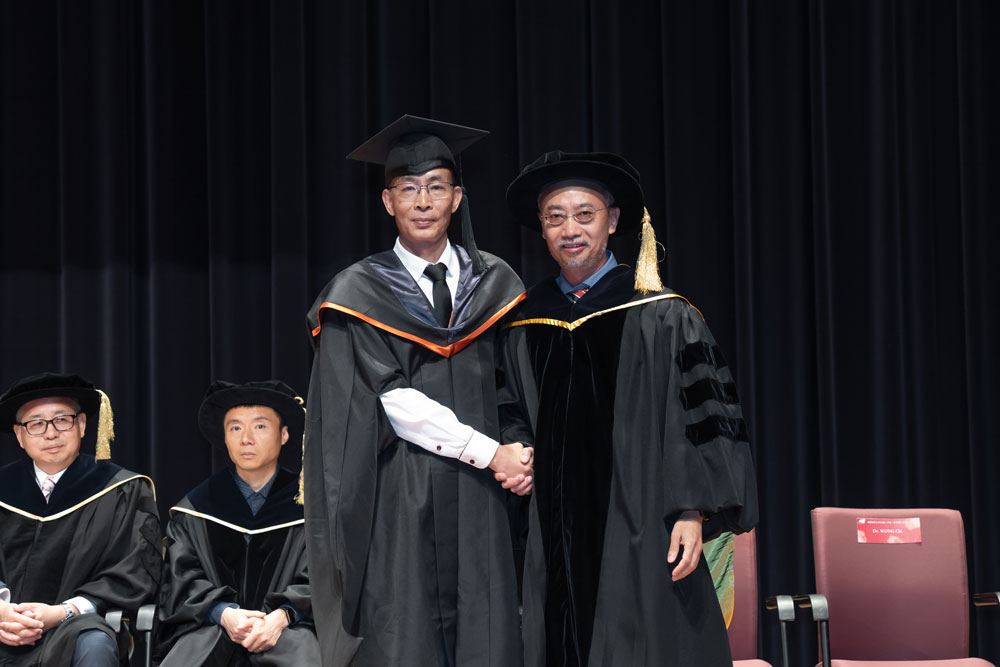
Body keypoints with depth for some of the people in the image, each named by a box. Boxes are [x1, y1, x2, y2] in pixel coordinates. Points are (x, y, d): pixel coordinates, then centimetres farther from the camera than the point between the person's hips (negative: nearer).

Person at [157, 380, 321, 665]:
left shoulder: (305, 505, 10)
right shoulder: (194, 509, 14)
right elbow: (184, 581, 6)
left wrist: (282, 616, -16)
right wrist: (224, 614, -14)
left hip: (287, 628, -1)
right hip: (210, 627, 1)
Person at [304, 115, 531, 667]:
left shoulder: (494, 284, 11)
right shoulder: (360, 294, 2)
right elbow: (394, 400, -7)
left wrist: (523, 456, -7)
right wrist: (490, 452, -12)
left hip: (481, 501, 2)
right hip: (398, 502, -2)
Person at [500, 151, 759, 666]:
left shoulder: (660, 317, -1)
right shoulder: (524, 325, 11)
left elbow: (702, 420, -3)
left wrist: (692, 513, -10)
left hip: (640, 536, -3)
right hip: (554, 539, 4)